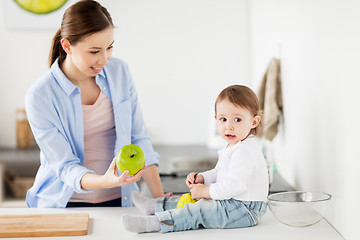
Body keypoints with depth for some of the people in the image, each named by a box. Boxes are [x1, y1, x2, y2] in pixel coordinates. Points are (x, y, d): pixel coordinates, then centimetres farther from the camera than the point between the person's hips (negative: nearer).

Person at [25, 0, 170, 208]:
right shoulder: (40, 97, -12)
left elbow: (138, 138, 4)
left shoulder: (119, 71, 1)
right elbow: (65, 166, -11)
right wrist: (105, 181, -31)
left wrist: (159, 196, -3)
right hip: (66, 203, -2)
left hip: (118, 200, 3)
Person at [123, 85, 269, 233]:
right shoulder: (233, 147, 13)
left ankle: (153, 223, -21)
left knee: (199, 210, -19)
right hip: (230, 202, 11)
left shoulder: (245, 151, -23)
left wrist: (205, 191, -20)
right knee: (191, 202, 17)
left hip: (245, 209, -11)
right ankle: (154, 205, 27)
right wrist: (201, 178, 2)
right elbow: (218, 173, 23)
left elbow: (235, 185, -31)